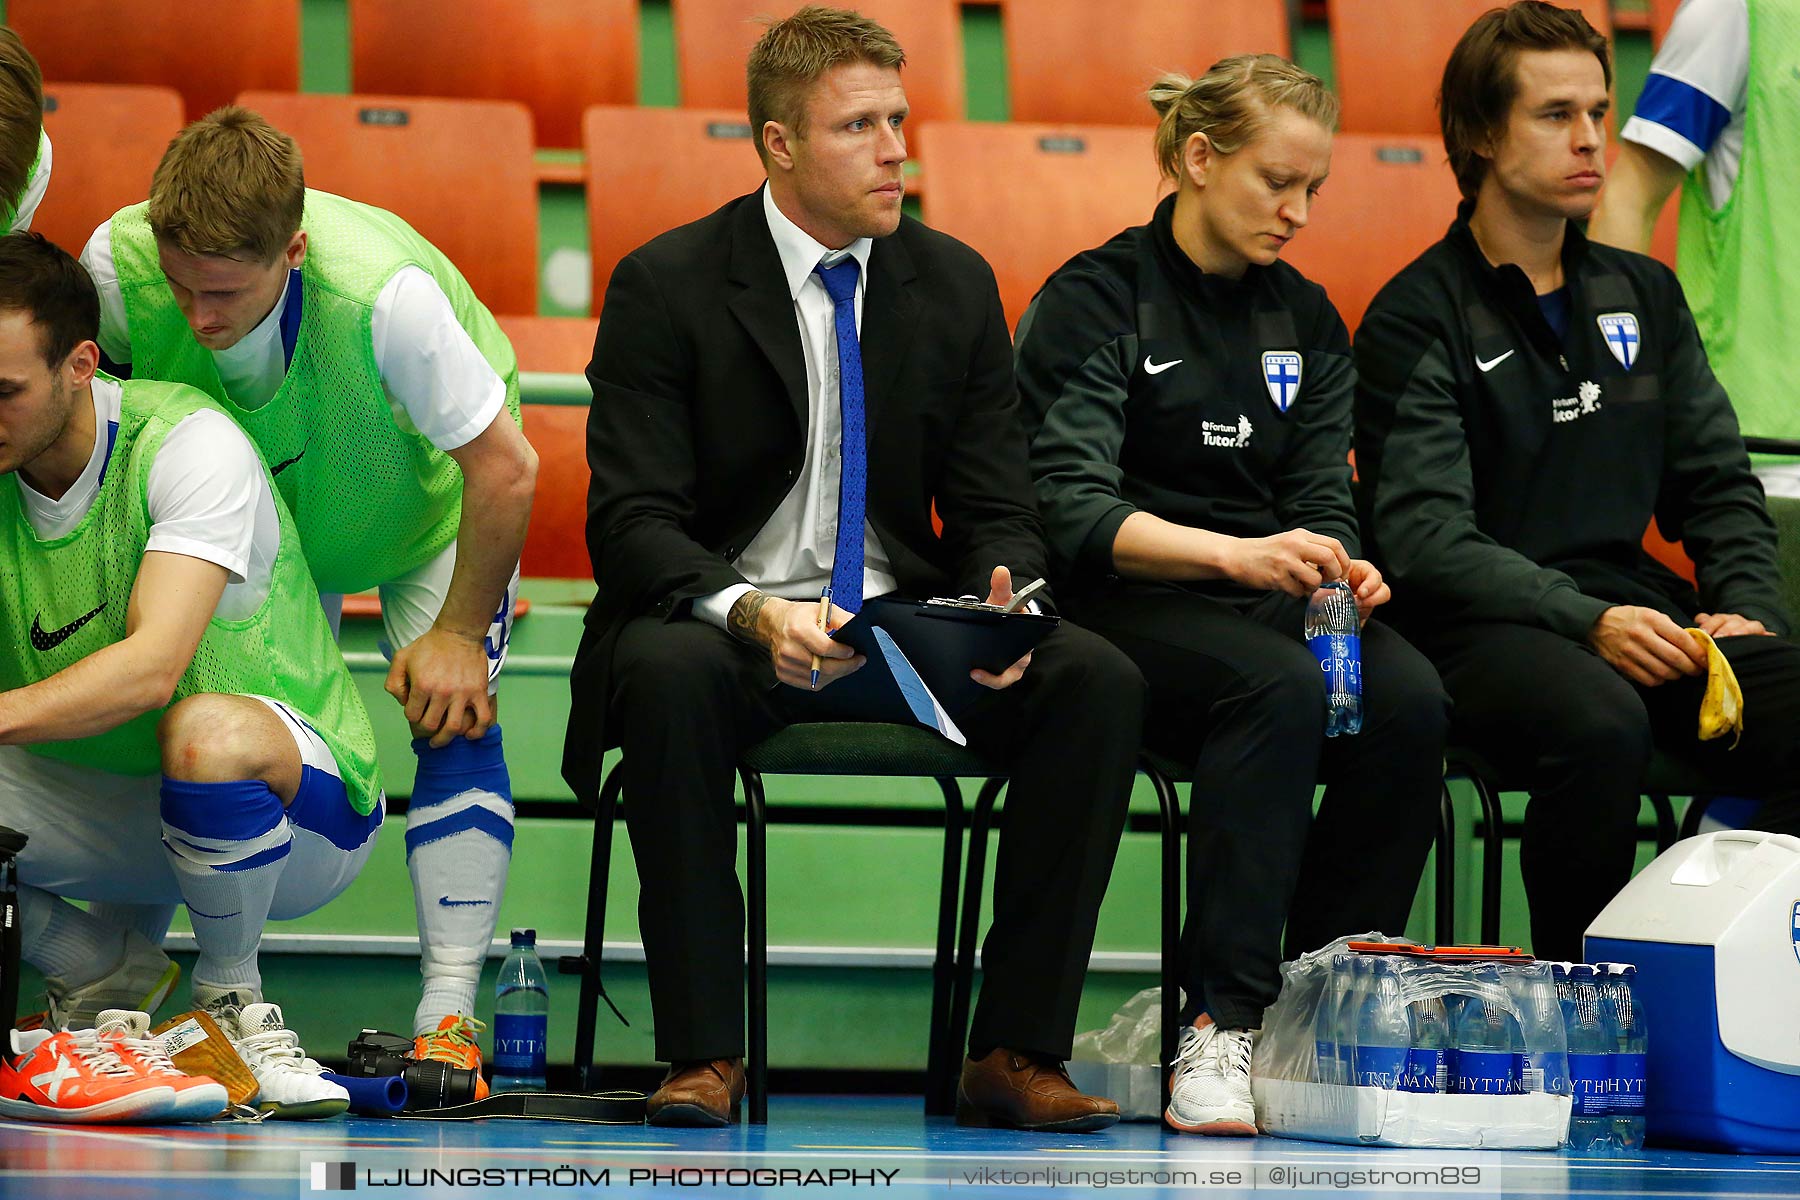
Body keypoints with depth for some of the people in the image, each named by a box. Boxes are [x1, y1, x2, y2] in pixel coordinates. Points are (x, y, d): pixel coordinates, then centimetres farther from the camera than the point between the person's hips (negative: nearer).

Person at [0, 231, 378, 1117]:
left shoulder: (186, 445, -20)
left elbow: (151, 668, -33)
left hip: (304, 810, -5)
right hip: (101, 805, 5)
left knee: (204, 732, -40)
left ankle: (230, 1000, -11)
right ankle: (108, 978, 6)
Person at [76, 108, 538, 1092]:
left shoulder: (385, 295, -43)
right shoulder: (118, 262, -33)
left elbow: (505, 467, -31)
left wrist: (458, 634, -22)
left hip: (430, 508, -3)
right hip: (259, 516, 3)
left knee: (454, 717, -18)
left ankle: (448, 1014, -16)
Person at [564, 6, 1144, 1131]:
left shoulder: (956, 285, 7)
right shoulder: (666, 287, -5)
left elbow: (999, 515, 7)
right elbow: (631, 527, -11)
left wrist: (1002, 608, -18)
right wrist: (753, 614, -32)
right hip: (727, 622, -3)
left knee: (1100, 680, -23)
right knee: (672, 676, -38)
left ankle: (1017, 1054, -19)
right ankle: (703, 1055, -29)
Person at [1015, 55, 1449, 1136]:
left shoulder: (1308, 321, 16)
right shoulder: (1096, 300, -3)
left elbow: (1323, 496, 10)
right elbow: (1073, 511, -15)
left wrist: (1340, 567, -15)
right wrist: (1234, 555, -30)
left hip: (1275, 599, 5)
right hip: (1126, 604, -5)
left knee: (1410, 701, -27)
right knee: (1283, 685, -36)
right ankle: (1224, 1023, -36)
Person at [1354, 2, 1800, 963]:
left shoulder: (1644, 296, 19)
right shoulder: (1415, 322, 0)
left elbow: (1717, 482, 20)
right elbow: (1427, 537, -10)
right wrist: (1589, 624, -22)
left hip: (1637, 604, 5)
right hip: (1485, 628, -5)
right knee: (1599, 721, -38)